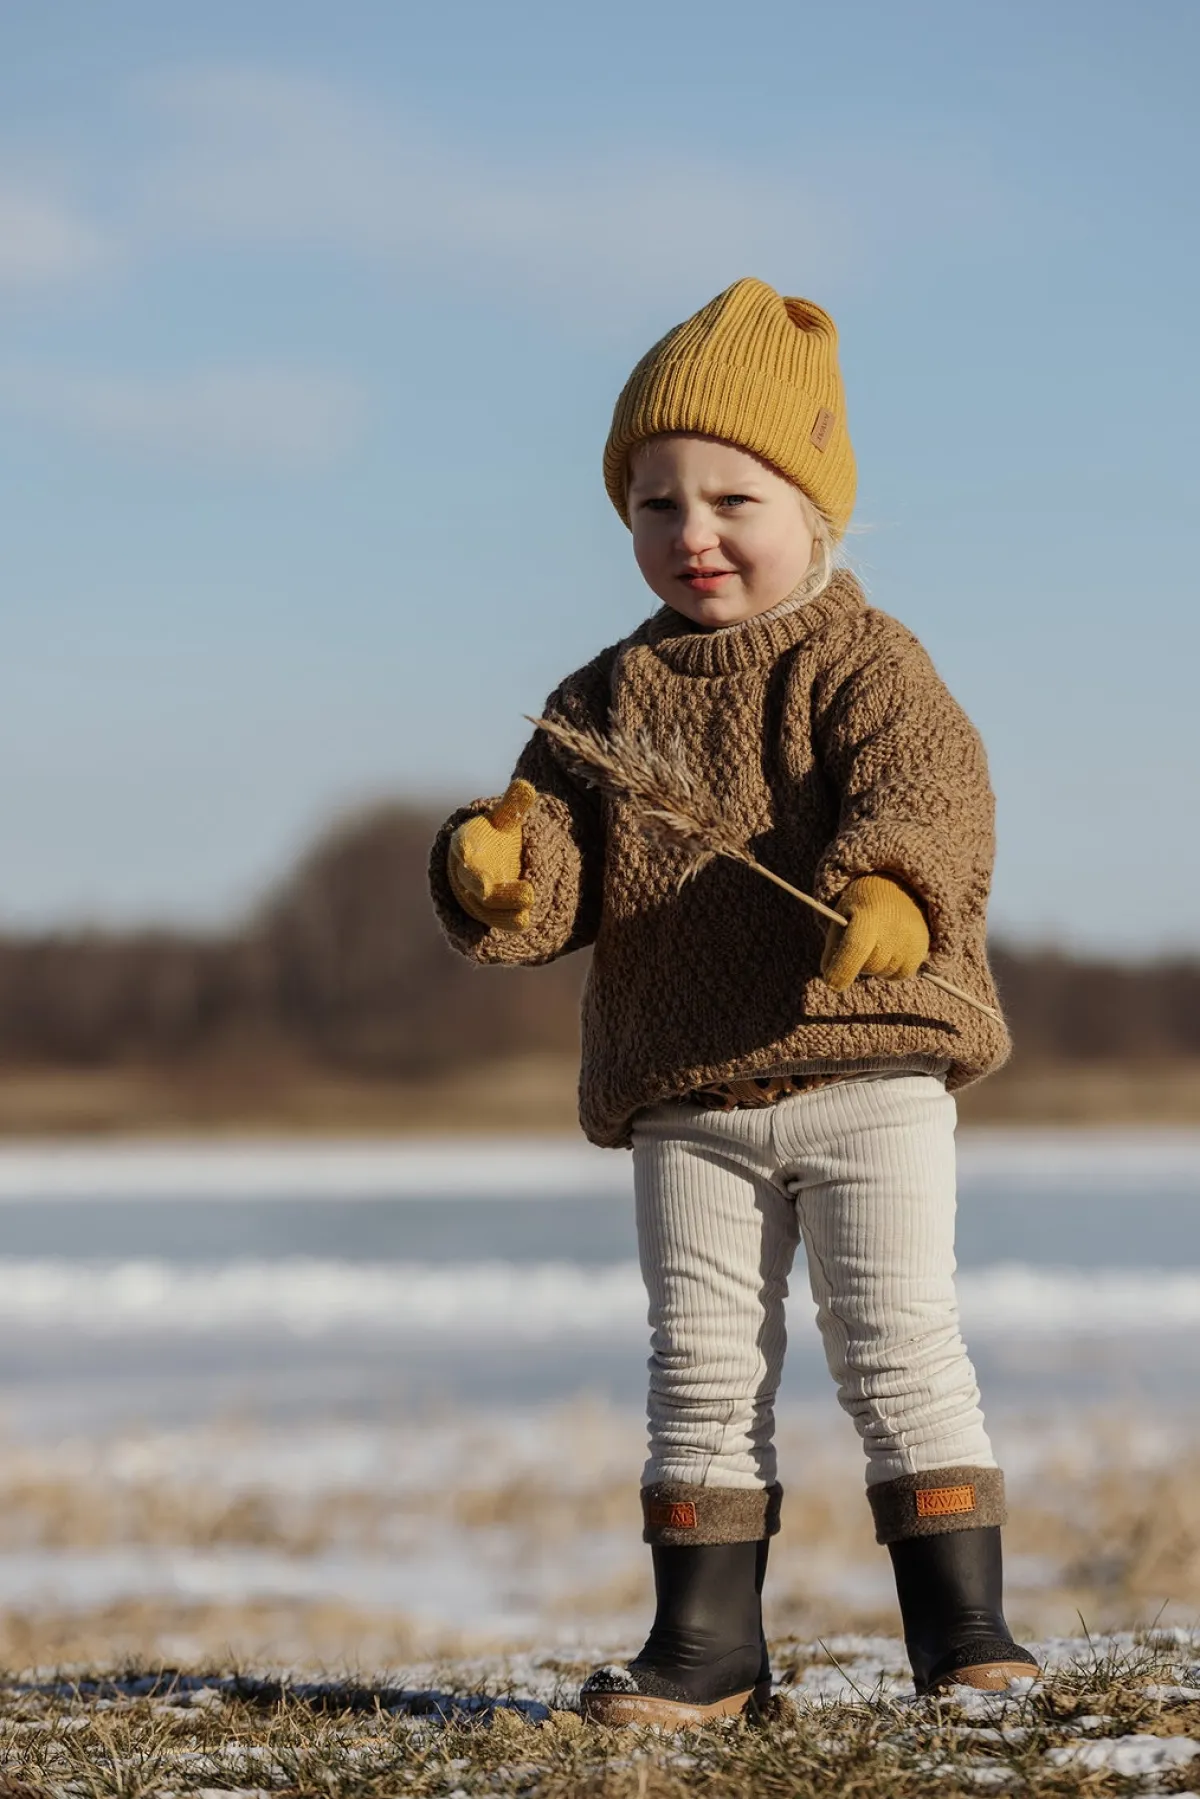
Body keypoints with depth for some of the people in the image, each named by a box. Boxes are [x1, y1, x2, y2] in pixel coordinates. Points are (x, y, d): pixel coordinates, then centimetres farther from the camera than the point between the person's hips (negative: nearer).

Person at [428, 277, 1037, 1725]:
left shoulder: (861, 664, -3)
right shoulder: (606, 699, 12)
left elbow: (928, 787, -21)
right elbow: (560, 870, 6)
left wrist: (890, 890, -42)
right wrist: (501, 870, -19)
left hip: (869, 1073, -4)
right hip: (684, 1102, 5)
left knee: (899, 1348, -4)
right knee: (700, 1373, 7)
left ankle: (960, 1624, 3)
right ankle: (706, 1643, 14)